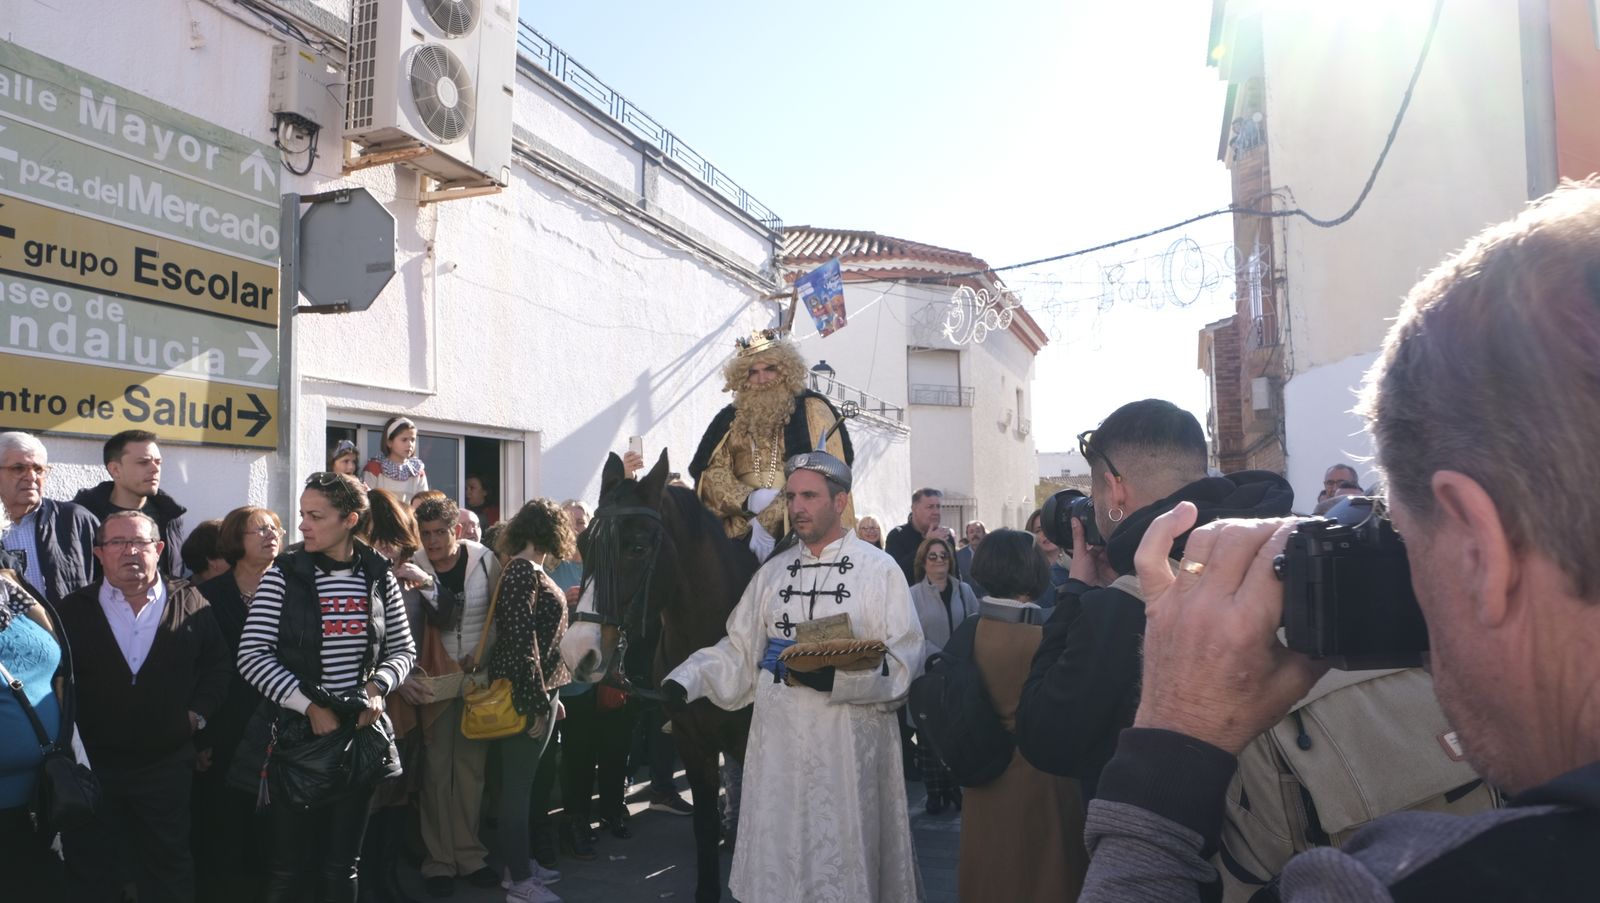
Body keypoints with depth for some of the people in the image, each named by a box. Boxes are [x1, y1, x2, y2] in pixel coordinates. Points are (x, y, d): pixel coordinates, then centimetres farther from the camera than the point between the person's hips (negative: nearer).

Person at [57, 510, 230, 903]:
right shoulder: (73, 610, 0)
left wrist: (197, 714, -4)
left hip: (168, 765, 0)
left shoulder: (192, 604, 0)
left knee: (170, 871, 12)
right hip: (91, 764, 0)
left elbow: (216, 666, 7)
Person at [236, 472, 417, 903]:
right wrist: (310, 707, -18)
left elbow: (402, 648, 8)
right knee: (288, 863, 7)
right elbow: (252, 654, -12)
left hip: (359, 729, 2)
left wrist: (377, 687, -11)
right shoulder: (284, 574, -7)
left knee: (342, 864, 14)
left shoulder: (379, 575, 0)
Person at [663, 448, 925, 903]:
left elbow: (903, 661, -11)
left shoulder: (880, 570, -3)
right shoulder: (773, 573, 11)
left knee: (845, 857, 6)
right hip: (778, 744, 4)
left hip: (850, 745, -4)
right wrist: (688, 679, -5)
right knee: (775, 856, 12)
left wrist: (837, 678, -25)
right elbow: (739, 651, 11)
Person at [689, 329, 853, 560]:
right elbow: (712, 472, 8)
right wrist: (748, 500, -11)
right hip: (739, 528, 3)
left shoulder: (812, 410, 5)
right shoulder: (731, 418, 17)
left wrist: (768, 521, -13)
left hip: (794, 526, -3)